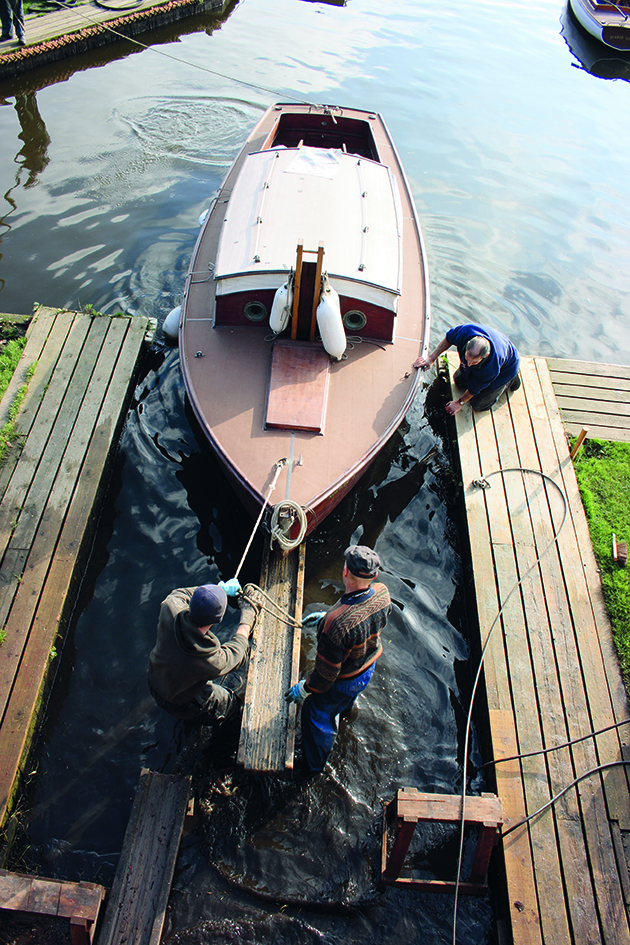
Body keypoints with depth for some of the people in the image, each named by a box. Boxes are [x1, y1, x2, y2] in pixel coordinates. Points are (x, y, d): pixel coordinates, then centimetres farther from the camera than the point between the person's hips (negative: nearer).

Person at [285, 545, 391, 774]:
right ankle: (344, 710, 75)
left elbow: (326, 673, -30)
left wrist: (305, 688, -11)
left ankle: (314, 764, 50)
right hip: (369, 668, 6)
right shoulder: (382, 593, -25)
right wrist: (326, 617, 4)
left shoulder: (337, 623, -45)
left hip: (342, 682, -6)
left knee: (319, 715, 24)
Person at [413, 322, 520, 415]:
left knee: (478, 404, -1)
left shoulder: (492, 367, -46)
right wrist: (431, 358, -17)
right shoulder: (466, 332, -40)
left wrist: (460, 403, -9)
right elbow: (448, 339, -14)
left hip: (506, 368, -5)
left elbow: (475, 388, -26)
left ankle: (509, 381, 16)